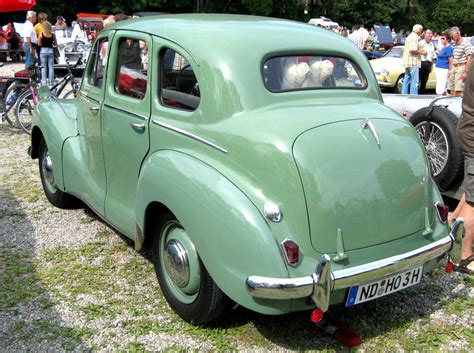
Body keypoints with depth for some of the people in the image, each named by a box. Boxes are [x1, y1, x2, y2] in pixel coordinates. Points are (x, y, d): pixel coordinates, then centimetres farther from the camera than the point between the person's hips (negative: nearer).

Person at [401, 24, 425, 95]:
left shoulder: (409, 36, 18)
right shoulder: (415, 37, -12)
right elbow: (412, 50, -21)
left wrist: (419, 50, 20)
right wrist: (421, 52, -8)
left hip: (407, 62, 10)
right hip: (413, 62, -10)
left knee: (406, 80, 13)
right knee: (414, 82, -7)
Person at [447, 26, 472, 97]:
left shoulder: (466, 44, -7)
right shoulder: (453, 45, 15)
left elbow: (469, 59, -11)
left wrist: (466, 72, -16)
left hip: (461, 67, -7)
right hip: (454, 67, 8)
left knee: (458, 91, -13)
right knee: (452, 91, 6)